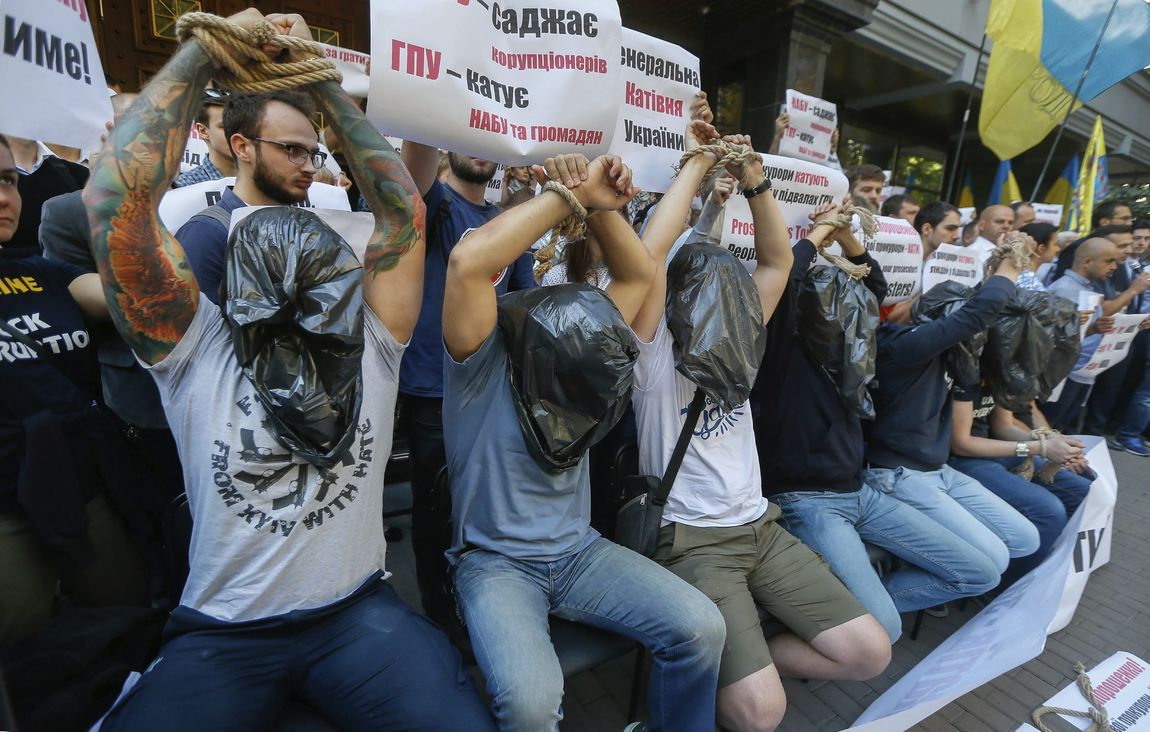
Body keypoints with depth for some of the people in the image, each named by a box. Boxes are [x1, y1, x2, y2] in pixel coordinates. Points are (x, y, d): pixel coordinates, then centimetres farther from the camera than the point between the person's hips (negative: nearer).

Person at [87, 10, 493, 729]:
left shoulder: (368, 347, -4)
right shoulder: (196, 351, -7)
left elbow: (403, 210, -5)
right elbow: (117, 193, -16)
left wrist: (324, 83, -3)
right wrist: (204, 51, -8)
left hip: (358, 610, 0)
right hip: (220, 630, 1)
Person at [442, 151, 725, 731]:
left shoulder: (587, 354, 1)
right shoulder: (483, 367, -16)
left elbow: (638, 274, 2)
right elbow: (469, 262, -32)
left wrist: (600, 208, -14)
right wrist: (569, 195, -26)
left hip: (580, 551, 5)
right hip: (495, 561, -4)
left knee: (701, 627, -13)